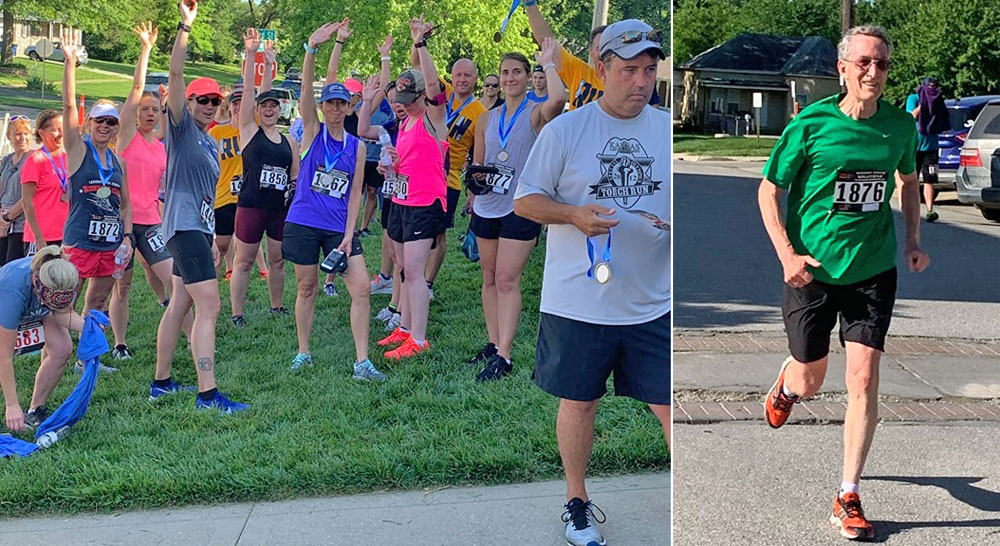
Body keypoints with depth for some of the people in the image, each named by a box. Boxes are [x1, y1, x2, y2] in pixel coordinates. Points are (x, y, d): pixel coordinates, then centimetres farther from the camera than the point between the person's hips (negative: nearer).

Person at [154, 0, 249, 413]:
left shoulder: (211, 143, 20)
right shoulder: (181, 127, -3)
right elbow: (175, 74, -17)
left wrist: (211, 239, 23)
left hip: (197, 228, 9)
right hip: (184, 226, -9)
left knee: (180, 305, 13)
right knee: (208, 306, -16)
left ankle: (161, 382, 21)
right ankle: (207, 394, -19)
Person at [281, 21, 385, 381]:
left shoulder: (357, 146, 5)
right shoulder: (313, 131, 0)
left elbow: (355, 194, 5)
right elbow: (306, 90, -15)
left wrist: (348, 236, -6)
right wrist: (312, 49, -31)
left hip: (339, 227, 2)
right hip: (303, 223, -2)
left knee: (361, 288, -8)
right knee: (307, 287, 8)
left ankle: (362, 363, -4)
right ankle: (303, 352, 24)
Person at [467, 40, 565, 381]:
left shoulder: (537, 114, -5)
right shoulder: (487, 119, 11)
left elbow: (559, 98, -28)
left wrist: (547, 62, -16)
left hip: (520, 208, -6)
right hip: (486, 208, 6)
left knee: (507, 280, -9)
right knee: (490, 279, 9)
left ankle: (503, 356, -9)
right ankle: (493, 344, 18)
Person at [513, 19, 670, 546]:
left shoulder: (668, 130, 5)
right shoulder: (564, 130, -3)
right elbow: (524, 200, 0)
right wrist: (575, 215, -18)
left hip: (654, 303, 2)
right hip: (578, 301, -2)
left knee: (671, 405, 1)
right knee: (578, 402, 11)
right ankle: (577, 502, 30)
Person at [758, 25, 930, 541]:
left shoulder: (900, 126, 0)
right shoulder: (810, 124, -11)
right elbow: (769, 190, -3)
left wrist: (913, 242, 7)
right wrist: (787, 254, -14)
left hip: (873, 270, 2)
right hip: (811, 270, -2)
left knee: (864, 380, -7)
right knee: (811, 379, 11)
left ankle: (848, 497, 4)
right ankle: (785, 385, 51)